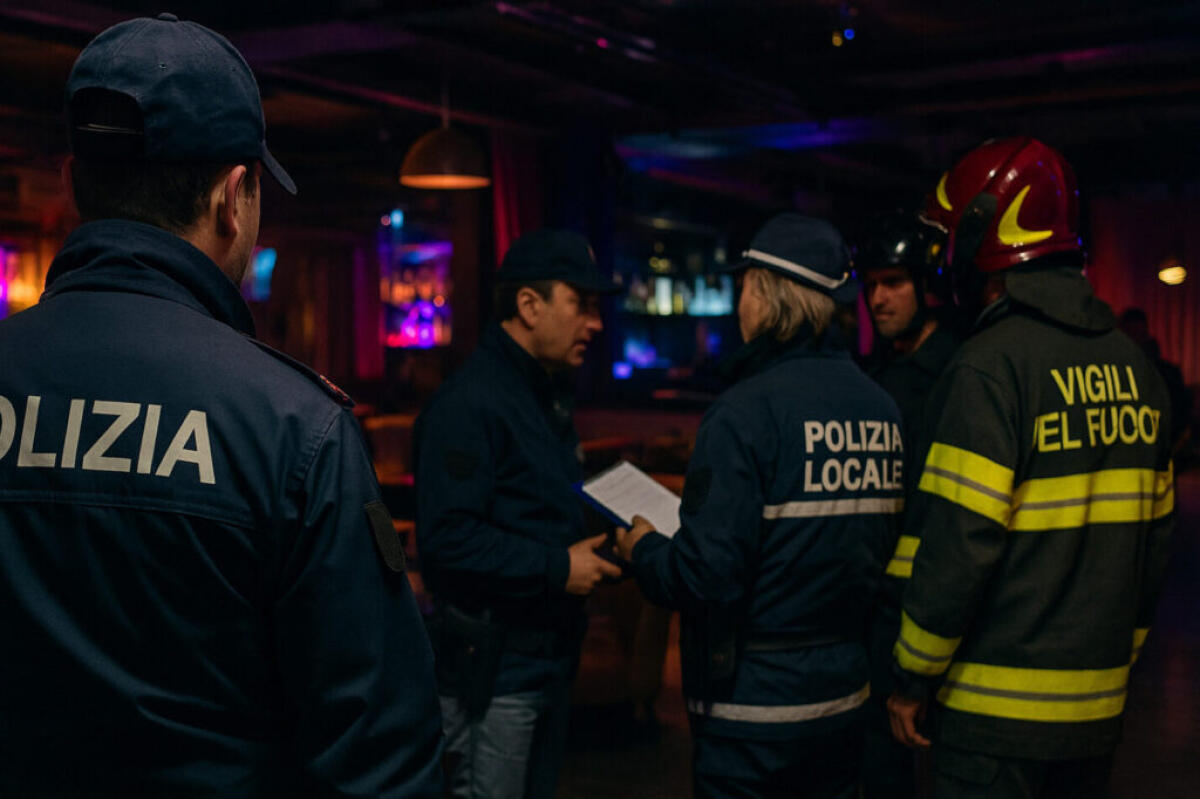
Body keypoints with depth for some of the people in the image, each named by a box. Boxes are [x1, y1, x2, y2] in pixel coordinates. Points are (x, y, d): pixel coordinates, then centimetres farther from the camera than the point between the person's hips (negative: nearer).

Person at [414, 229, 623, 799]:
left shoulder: (549, 397, 14)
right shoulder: (469, 402, -18)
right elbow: (447, 538, -26)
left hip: (550, 658, 10)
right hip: (494, 670, -9)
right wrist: (557, 568, -21)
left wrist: (596, 547, 4)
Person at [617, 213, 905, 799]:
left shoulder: (747, 411, -20)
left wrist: (643, 550, -4)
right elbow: (884, 545, 7)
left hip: (752, 708, -7)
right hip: (844, 700, 7)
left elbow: (706, 572, -23)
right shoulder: (882, 408, 2)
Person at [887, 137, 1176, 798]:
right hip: (1096, 707, 7)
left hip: (997, 710, -7)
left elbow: (957, 546, -19)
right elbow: (1151, 539, 11)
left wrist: (912, 680, -8)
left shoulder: (991, 366, -17)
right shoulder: (1134, 366, 6)